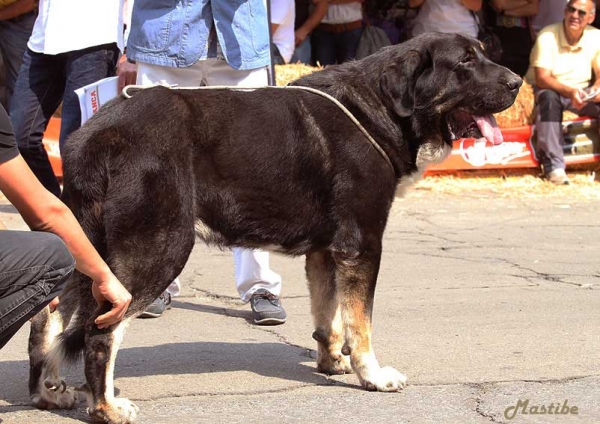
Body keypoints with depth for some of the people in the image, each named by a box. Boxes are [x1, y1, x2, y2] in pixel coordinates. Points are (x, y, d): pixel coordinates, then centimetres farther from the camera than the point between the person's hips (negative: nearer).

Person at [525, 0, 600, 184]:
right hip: (548, 89, -4)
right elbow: (542, 78, -23)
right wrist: (569, 91, -40)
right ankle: (553, 167, -41)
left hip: (580, 92, 4)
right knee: (549, 98, -38)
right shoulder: (547, 37, -17)